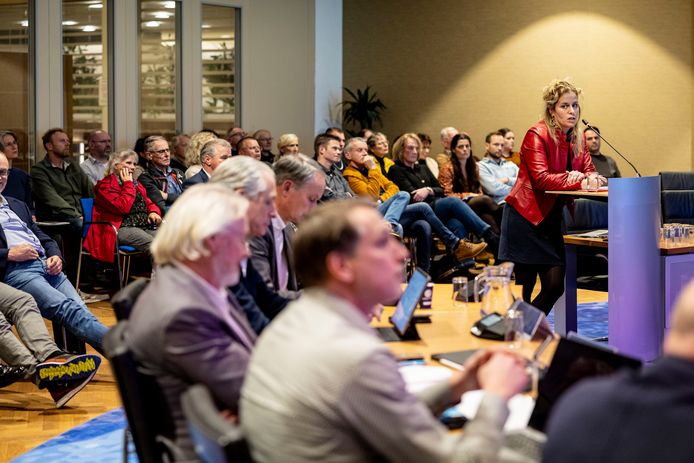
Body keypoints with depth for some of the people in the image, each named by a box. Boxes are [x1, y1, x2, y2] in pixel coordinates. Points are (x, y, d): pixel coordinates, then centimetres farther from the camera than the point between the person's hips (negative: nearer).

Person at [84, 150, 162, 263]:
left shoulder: (136, 184, 25)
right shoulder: (106, 185, 0)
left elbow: (148, 202, 34)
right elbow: (123, 207, -15)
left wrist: (153, 212, 9)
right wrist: (128, 184, -5)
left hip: (144, 225, 7)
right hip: (121, 228, -7)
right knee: (154, 245, -33)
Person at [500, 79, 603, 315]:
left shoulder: (577, 140, 11)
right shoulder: (537, 135, -12)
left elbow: (589, 173, 5)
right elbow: (540, 178, -22)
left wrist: (593, 179, -18)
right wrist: (576, 181, -30)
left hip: (551, 219, 7)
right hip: (525, 217, -7)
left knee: (555, 286, 1)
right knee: (525, 289, -5)